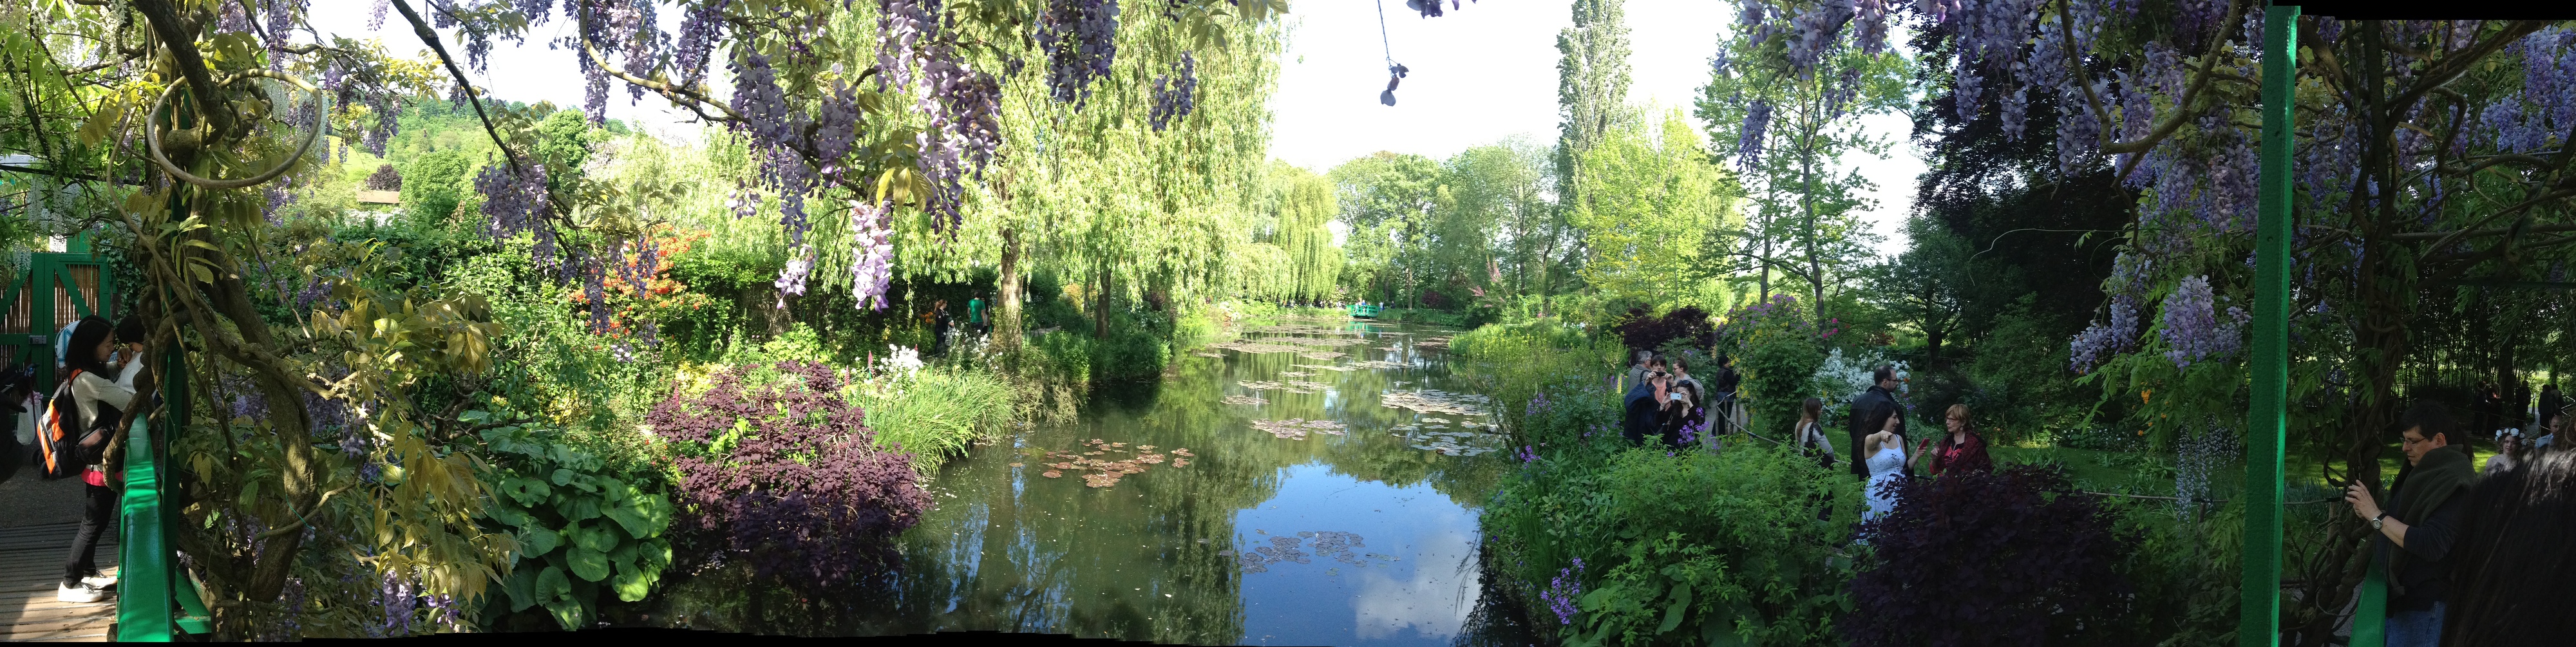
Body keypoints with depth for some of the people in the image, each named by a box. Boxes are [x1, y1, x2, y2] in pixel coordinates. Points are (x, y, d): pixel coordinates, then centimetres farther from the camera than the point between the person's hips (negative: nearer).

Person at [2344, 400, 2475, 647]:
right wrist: (2368, 512, -1)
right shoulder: (2422, 471, 10)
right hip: (2396, 592, 9)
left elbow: (2431, 546, -27)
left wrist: (2377, 516, -23)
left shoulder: (2455, 484, -18)